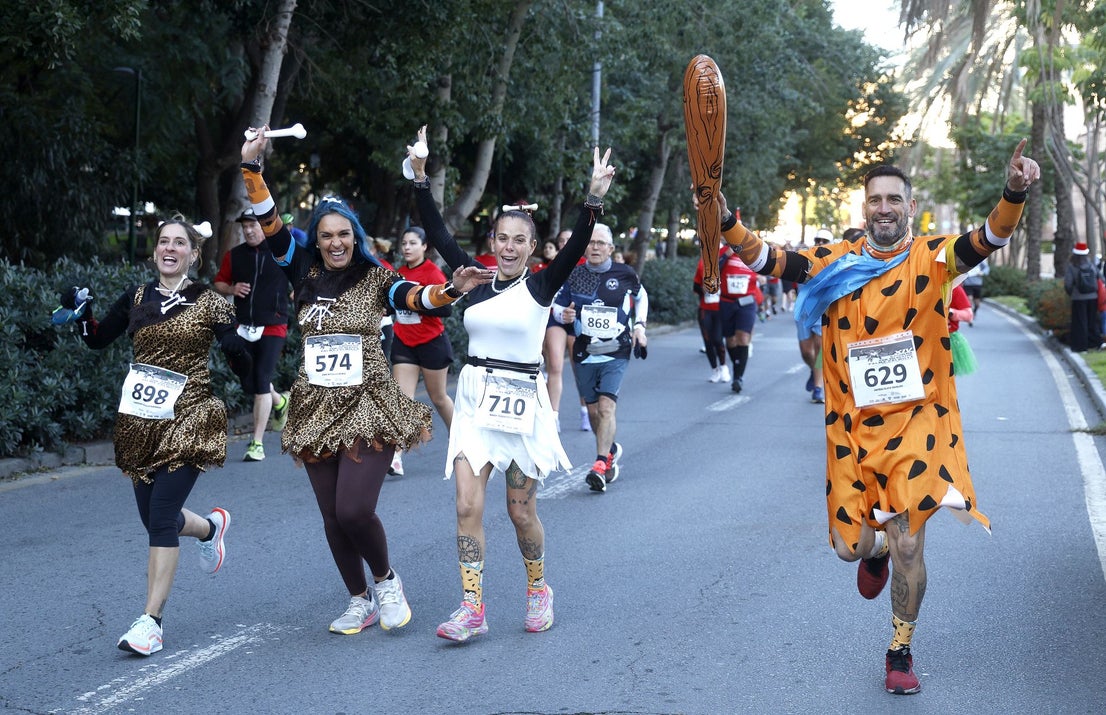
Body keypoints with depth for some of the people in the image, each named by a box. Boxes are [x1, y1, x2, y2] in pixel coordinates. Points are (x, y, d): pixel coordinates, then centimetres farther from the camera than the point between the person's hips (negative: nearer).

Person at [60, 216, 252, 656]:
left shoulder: (209, 303, -3)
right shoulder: (136, 298, 9)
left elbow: (240, 363, 0)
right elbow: (98, 339, 10)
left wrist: (241, 347, -16)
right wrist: (81, 312, -3)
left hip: (187, 419, -5)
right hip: (138, 422, 5)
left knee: (161, 516, -12)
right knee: (153, 516, 10)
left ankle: (151, 621, -8)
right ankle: (212, 527, 44)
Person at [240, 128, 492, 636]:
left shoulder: (376, 280, -2)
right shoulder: (305, 274, 5)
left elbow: (419, 298, -18)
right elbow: (269, 223, -2)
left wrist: (452, 290, -38)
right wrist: (252, 168, -11)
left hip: (368, 407, -4)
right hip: (316, 409, 4)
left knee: (355, 510, -15)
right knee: (332, 517, 7)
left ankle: (387, 580, 13)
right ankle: (360, 601, 25)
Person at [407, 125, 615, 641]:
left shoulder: (541, 285, -2)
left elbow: (576, 248, -17)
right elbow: (437, 233, 0)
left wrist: (595, 197, -30)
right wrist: (420, 176, -9)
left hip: (522, 403, -2)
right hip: (475, 401, 2)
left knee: (522, 511, 6)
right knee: (468, 505, -7)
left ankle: (539, 590, 29)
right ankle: (472, 607, -3)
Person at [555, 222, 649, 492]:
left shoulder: (625, 274, -1)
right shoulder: (573, 276, 1)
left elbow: (641, 297, 17)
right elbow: (559, 306, 10)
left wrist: (639, 326, 5)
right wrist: (564, 315, -13)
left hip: (616, 353, -3)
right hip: (584, 353, 3)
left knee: (606, 406, -17)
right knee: (593, 410, 11)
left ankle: (600, 464, -21)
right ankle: (611, 450, 36)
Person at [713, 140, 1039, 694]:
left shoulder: (932, 258, -3)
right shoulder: (837, 262, 2)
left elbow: (991, 237, -19)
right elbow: (767, 260, -6)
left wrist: (1014, 191, -39)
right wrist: (726, 222, -23)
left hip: (916, 421, -2)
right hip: (853, 425, 2)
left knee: (907, 541, -7)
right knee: (852, 546, 5)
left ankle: (900, 651, 16)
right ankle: (875, 551, 45)